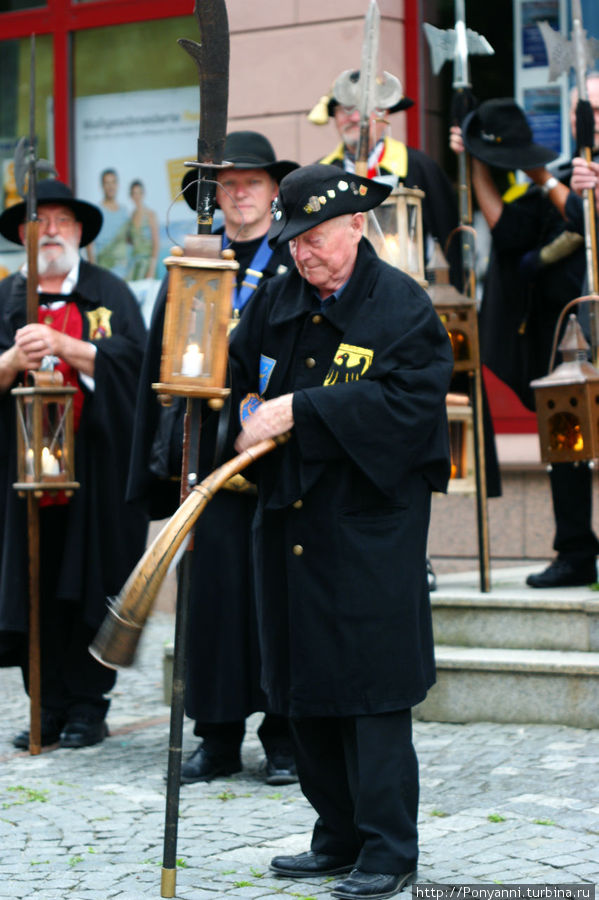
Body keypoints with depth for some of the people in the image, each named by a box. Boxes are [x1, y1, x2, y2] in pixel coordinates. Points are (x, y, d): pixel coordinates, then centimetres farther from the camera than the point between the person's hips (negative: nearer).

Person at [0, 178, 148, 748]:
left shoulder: (109, 293, 7)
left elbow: (130, 358, -8)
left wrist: (63, 346, -18)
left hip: (97, 465, -2)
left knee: (91, 586, -2)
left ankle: (88, 704, 7)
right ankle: (50, 706, 7)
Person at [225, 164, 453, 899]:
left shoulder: (403, 306, -7)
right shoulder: (275, 301, 11)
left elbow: (408, 399, -19)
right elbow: (236, 373, 21)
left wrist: (303, 409, -20)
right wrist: (249, 409, -2)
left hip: (370, 531, -6)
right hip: (289, 527, 7)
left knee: (371, 687, -6)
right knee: (305, 686, 11)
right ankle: (338, 837, 23)